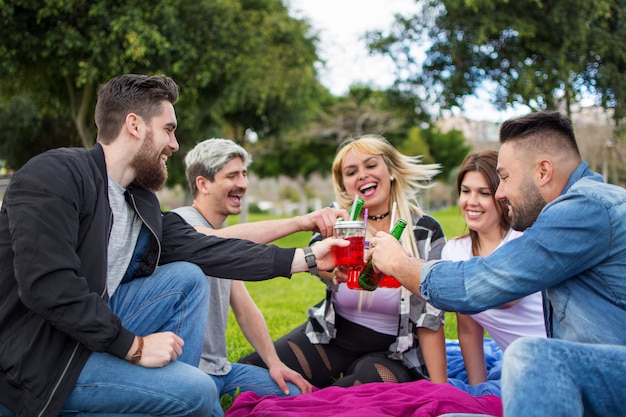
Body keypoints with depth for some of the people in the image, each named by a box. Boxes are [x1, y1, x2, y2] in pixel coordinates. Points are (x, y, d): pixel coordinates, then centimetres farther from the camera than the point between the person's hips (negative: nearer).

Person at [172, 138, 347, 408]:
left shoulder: (227, 244, 17)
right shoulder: (182, 221, -11)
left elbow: (244, 307, 15)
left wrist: (274, 362, 2)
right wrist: (299, 222, -42)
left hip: (220, 368, 8)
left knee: (295, 393, -4)